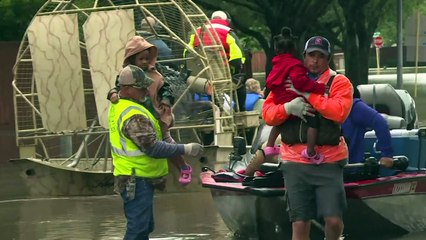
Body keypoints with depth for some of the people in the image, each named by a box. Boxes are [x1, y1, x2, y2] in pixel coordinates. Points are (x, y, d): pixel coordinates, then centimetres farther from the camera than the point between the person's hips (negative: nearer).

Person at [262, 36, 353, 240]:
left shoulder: (338, 82, 3)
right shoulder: (287, 82, 11)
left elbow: (340, 111, -16)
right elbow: (267, 114, 6)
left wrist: (308, 93, -15)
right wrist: (288, 107, -14)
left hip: (328, 162, -2)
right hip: (295, 162, 2)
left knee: (334, 219, -8)